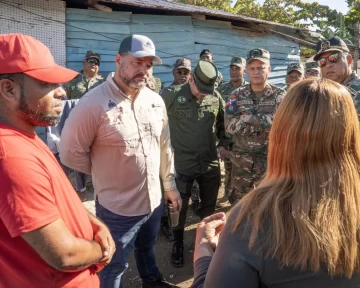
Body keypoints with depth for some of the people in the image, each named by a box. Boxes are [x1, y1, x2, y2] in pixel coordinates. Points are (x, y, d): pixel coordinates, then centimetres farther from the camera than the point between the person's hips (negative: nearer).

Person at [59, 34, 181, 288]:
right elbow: (71, 153, -15)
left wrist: (170, 185, 11)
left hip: (154, 201, 6)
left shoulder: (156, 101, -1)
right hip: (117, 208, -6)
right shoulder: (94, 103, -21)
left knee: (147, 248, 31)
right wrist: (105, 173, -4)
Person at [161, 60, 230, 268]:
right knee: (179, 207, 10)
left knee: (209, 206, 18)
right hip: (182, 163, -3)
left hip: (210, 163, 3)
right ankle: (178, 244, 33)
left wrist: (224, 142, 4)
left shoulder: (216, 97, -1)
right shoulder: (172, 95, -12)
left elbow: (223, 122, 14)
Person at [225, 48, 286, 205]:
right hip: (241, 160, 2)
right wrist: (263, 123, -17)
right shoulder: (237, 95, 2)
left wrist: (247, 117, -17)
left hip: (270, 159, -2)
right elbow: (229, 125, -10)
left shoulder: (279, 95, -2)